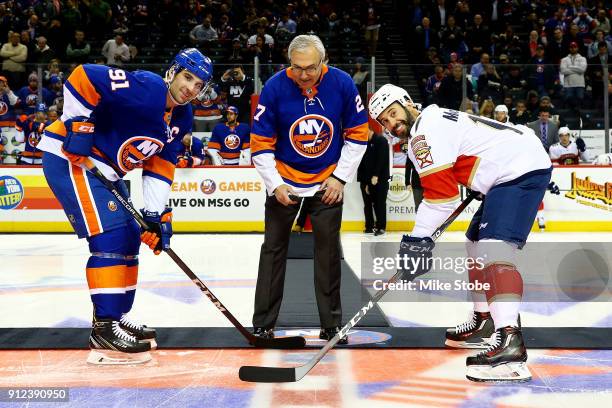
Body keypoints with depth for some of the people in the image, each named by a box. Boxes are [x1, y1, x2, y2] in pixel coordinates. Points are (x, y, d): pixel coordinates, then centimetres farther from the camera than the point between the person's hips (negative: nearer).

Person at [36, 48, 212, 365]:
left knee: (129, 238, 13)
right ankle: (104, 329, -16)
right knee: (111, 235, -18)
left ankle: (115, 316, 24)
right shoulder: (145, 87, -21)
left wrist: (155, 214, -2)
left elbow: (160, 165, 7)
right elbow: (82, 77, -25)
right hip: (70, 157, -10)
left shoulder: (181, 118, 6)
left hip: (105, 169, 10)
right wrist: (78, 125, -25)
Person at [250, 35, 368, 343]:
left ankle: (331, 324, 14)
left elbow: (358, 133, -4)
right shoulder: (274, 87, -18)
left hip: (328, 180, 1)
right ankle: (263, 324, 13)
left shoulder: (342, 84, -15)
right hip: (283, 178, 0)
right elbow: (260, 143, -11)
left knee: (328, 250, 3)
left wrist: (340, 177, -8)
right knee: (274, 248, 3)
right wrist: (275, 185, -17)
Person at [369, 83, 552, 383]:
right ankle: (484, 322, 35)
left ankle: (510, 343, -38)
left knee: (494, 249, -25)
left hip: (521, 170, -12)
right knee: (477, 243, 22)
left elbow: (440, 192, -18)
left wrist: (418, 238, -15)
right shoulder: (439, 119, 20)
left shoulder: (427, 130, -11)